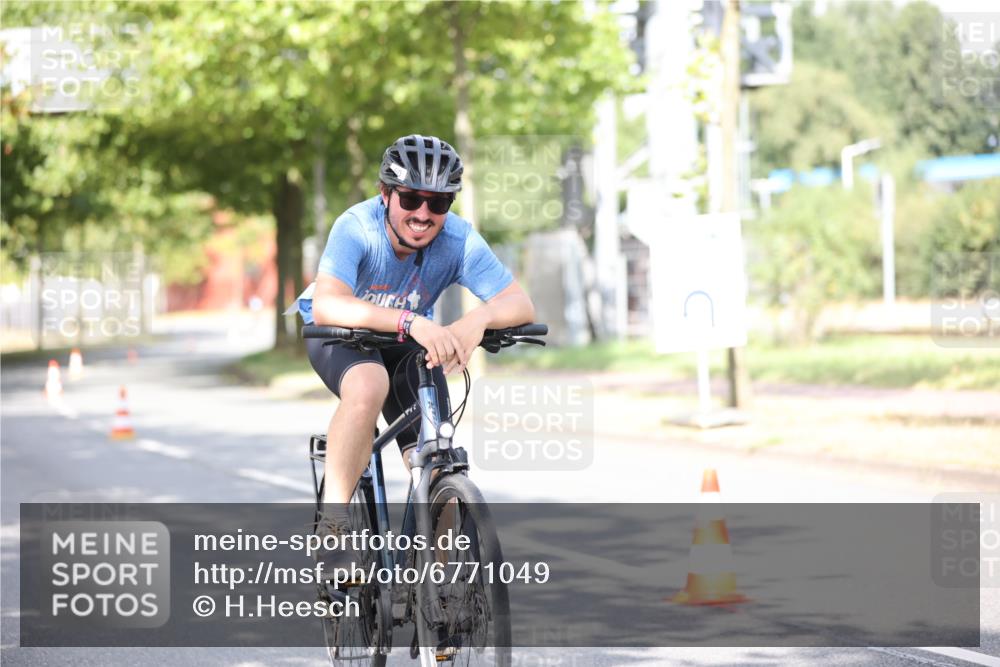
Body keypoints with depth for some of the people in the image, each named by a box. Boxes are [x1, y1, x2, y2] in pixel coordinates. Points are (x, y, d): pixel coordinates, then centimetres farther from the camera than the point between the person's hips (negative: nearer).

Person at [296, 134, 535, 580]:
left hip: (408, 343, 4)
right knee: (368, 386, -39)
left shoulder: (459, 239, -25)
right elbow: (326, 306, -47)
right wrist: (411, 320, -60)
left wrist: (479, 318, -53)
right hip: (341, 337, -4)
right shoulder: (356, 227, -32)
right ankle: (332, 522, -27)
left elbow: (521, 304, -30)